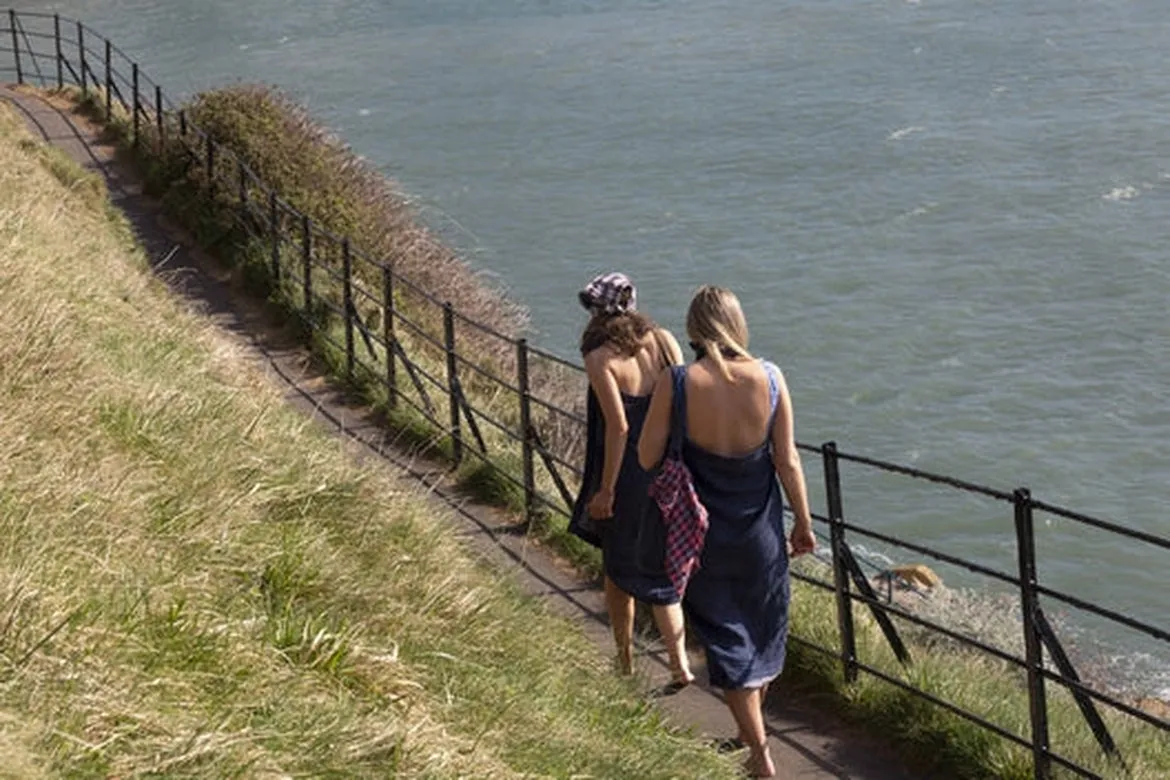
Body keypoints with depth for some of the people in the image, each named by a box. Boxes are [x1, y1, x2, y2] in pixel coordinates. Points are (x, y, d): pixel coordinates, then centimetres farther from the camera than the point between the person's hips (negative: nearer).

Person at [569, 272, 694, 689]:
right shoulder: (664, 341, -1)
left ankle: (625, 662, 27)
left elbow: (618, 427, -20)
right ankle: (679, 662, 5)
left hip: (625, 475, -4)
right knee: (657, 568, 16)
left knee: (617, 570, 16)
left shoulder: (600, 358, -16)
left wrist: (605, 490, -14)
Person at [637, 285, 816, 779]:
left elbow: (647, 458, -11)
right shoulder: (769, 379, -13)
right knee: (763, 632, 23)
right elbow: (788, 463, -7)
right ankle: (752, 731, 42)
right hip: (761, 533, 2)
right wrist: (803, 522, 7)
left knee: (728, 643, 11)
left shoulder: (676, 384, -18)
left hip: (704, 534, -2)